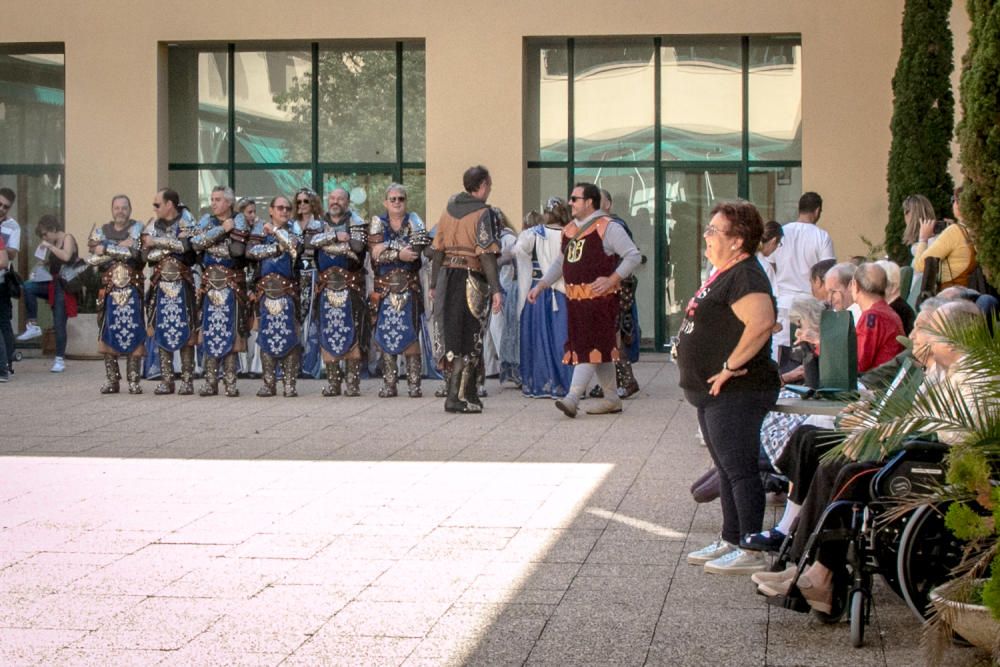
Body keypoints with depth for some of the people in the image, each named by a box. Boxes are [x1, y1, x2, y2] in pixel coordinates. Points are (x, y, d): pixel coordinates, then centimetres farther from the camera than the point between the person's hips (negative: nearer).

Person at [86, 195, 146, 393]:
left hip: (132, 290, -2)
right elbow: (93, 258, -4)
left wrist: (106, 249, -9)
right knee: (108, 334, 1)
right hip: (109, 290, 2)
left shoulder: (137, 228, 4)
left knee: (134, 335, -4)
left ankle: (134, 380, 1)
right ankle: (112, 380, 9)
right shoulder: (101, 230, 12)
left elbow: (134, 252, -15)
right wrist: (120, 247, -10)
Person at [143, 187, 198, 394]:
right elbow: (148, 255, 0)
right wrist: (172, 247, -10)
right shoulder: (153, 226, 12)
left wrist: (157, 243, -9)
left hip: (182, 284, -3)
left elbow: (184, 245, -18)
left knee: (184, 331, -4)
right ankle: (166, 380, 7)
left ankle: (187, 380, 0)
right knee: (161, 332, 2)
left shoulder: (186, 224, 1)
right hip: (160, 285, 4)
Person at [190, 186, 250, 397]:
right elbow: (196, 243, -8)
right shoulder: (207, 220, 11)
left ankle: (230, 381, 4)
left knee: (230, 332, -1)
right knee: (209, 332, 2)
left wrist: (234, 229, -9)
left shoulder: (239, 221, 2)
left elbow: (238, 250, -12)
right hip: (209, 284, 2)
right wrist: (221, 229, -10)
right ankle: (210, 381, 7)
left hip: (232, 285, -2)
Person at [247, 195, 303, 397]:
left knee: (289, 335, -5)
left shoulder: (293, 228, 10)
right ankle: (269, 383, 8)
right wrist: (278, 247, -8)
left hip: (288, 289, -1)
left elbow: (294, 244, -14)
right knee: (266, 335, 2)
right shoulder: (261, 227, 11)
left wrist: (274, 231, -7)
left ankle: (290, 384, -3)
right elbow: (251, 251, -5)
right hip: (266, 288, 1)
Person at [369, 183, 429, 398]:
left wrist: (387, 249, -12)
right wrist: (399, 253, -17)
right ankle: (388, 384, 7)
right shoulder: (378, 223, 8)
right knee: (386, 335, 1)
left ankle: (414, 384, -2)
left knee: (410, 334, -5)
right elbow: (376, 253, -7)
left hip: (409, 286, -1)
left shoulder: (413, 221, 7)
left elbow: (418, 248, -12)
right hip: (384, 287, 1)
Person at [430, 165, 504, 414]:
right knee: (467, 340, -1)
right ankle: (455, 397, -4)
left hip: (447, 277, 7)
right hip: (471, 279, -6)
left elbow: (438, 249, 12)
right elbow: (487, 254, -17)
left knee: (451, 337, 13)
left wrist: (435, 283, 18)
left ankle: (469, 394, 22)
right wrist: (496, 290, -20)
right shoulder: (482, 213, -10)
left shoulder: (449, 209, 10)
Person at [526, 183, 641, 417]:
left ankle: (573, 397, -17)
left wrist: (612, 280, -18)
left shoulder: (607, 228, -8)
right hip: (575, 299, 8)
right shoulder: (569, 229, 16)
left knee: (590, 346, -10)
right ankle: (612, 399, 19)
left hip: (599, 298, -8)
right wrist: (541, 285, 15)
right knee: (600, 348, 12)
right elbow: (560, 263, 25)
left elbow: (633, 255, -11)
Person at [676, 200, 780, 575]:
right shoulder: (723, 273, 15)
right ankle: (730, 541, 26)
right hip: (715, 393, 11)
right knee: (727, 470, 17)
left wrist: (730, 366, -26)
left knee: (740, 470, -7)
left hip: (736, 393, -11)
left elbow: (761, 323, -33)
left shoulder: (744, 275, -18)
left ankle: (751, 552, -2)